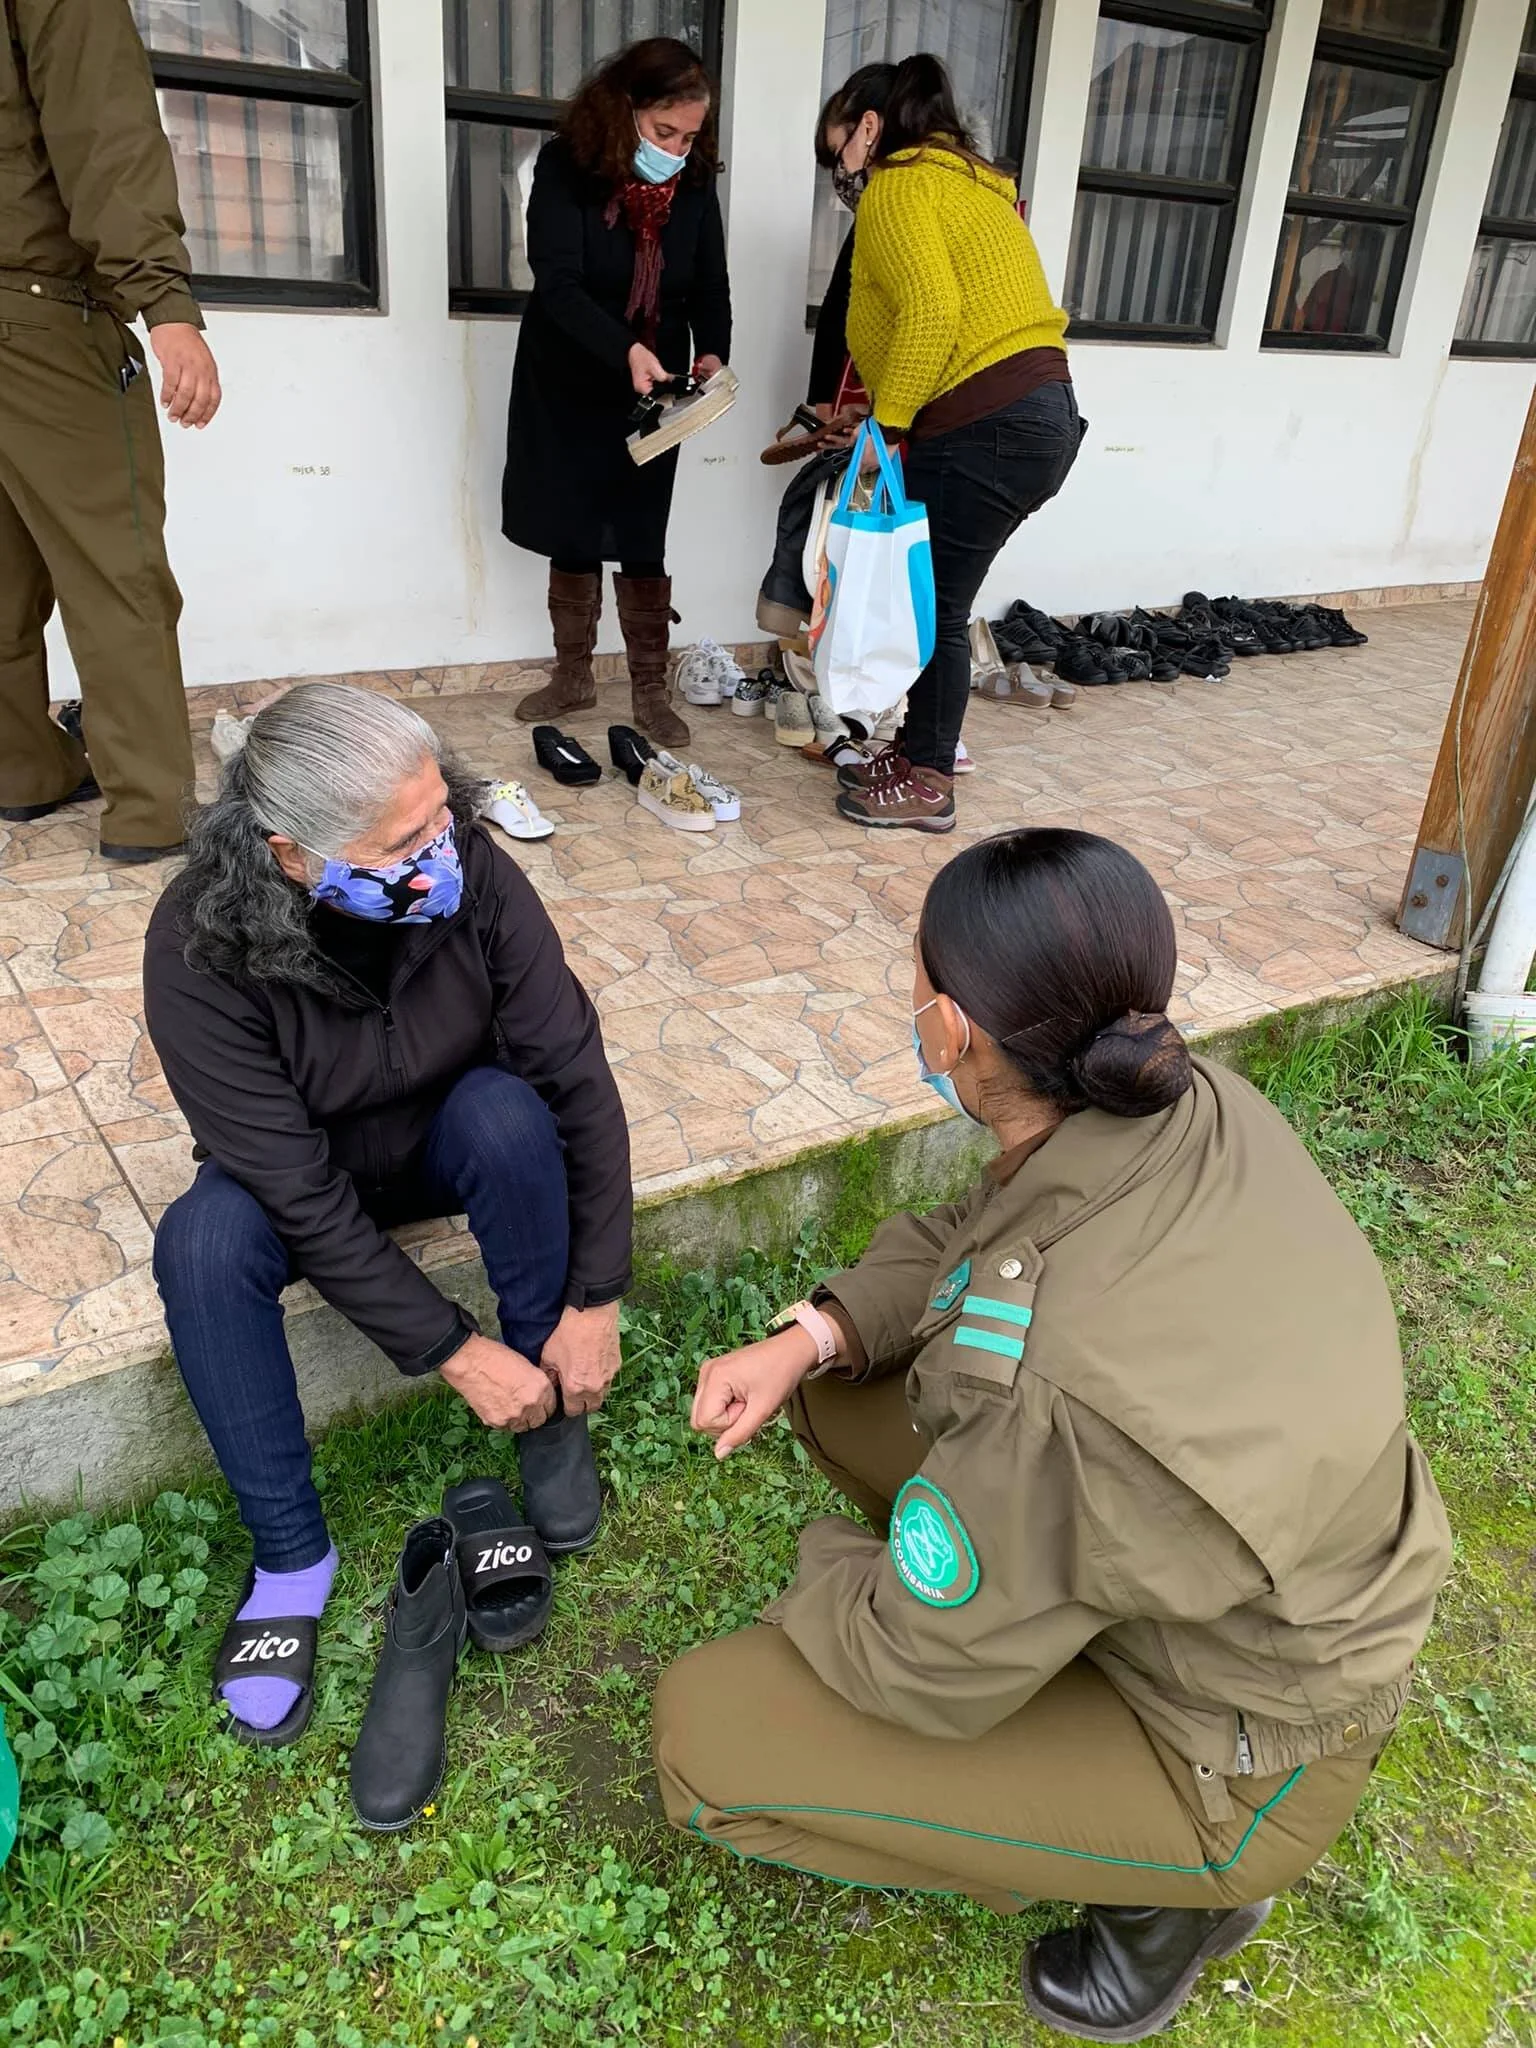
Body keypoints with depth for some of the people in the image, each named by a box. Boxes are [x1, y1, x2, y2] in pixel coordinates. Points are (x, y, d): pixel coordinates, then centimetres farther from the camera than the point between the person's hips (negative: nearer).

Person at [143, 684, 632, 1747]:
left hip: (450, 1142, 1)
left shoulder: (471, 870, -28)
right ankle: (292, 1556, -10)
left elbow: (578, 1074, -23)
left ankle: (552, 1413, -9)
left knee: (508, 1112, -31)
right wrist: (453, 1350, -28)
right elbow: (301, 1194, -29)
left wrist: (596, 1298, -21)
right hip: (295, 1176, -1)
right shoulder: (199, 952, -31)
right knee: (203, 1247, -30)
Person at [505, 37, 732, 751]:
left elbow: (711, 286, -1)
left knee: (641, 542, -2)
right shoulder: (565, 168, -13)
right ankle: (573, 676, 20)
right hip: (567, 388, -1)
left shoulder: (695, 185, -2)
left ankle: (650, 688, 6)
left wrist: (711, 353, -22)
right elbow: (558, 283, -23)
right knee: (570, 535, 7)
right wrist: (625, 351, -38)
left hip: (651, 393, 1)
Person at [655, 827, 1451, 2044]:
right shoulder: (1198, 1106, -18)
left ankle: (1172, 1881, 6)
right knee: (838, 1377, 6)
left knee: (704, 1732, -9)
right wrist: (812, 1336, -10)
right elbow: (965, 1239, 2)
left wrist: (830, 1564, -2)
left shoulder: (1046, 1388, -40)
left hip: (1243, 1748, -7)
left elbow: (920, 1675, -22)